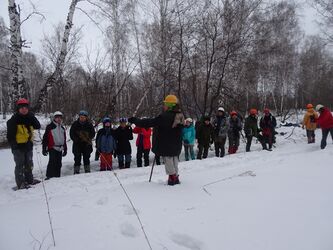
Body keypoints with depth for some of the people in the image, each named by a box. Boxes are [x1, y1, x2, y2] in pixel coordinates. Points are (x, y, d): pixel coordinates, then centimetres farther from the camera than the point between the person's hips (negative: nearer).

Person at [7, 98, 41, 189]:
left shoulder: (30, 118, 8)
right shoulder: (14, 119, -10)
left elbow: (38, 126, -1)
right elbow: (10, 134, -11)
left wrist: (32, 117, -11)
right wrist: (14, 145, -17)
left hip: (28, 145, 6)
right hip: (18, 146, -6)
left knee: (29, 164, 17)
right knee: (20, 165, -3)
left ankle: (29, 180, 30)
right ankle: (20, 183, 3)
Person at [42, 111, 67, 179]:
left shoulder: (62, 128, 18)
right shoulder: (50, 127, -2)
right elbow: (45, 138, -4)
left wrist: (65, 149, 23)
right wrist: (44, 149, -8)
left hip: (60, 149, 6)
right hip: (52, 148, -6)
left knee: (58, 164, 8)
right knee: (52, 162, -14)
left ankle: (57, 176, 15)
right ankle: (49, 176, -8)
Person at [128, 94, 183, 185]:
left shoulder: (164, 117, -21)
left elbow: (150, 122, -21)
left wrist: (136, 121, -12)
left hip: (166, 145, -7)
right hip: (176, 146, 7)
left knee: (168, 161, 4)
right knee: (175, 161, 18)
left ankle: (172, 177, 7)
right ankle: (176, 177, 26)